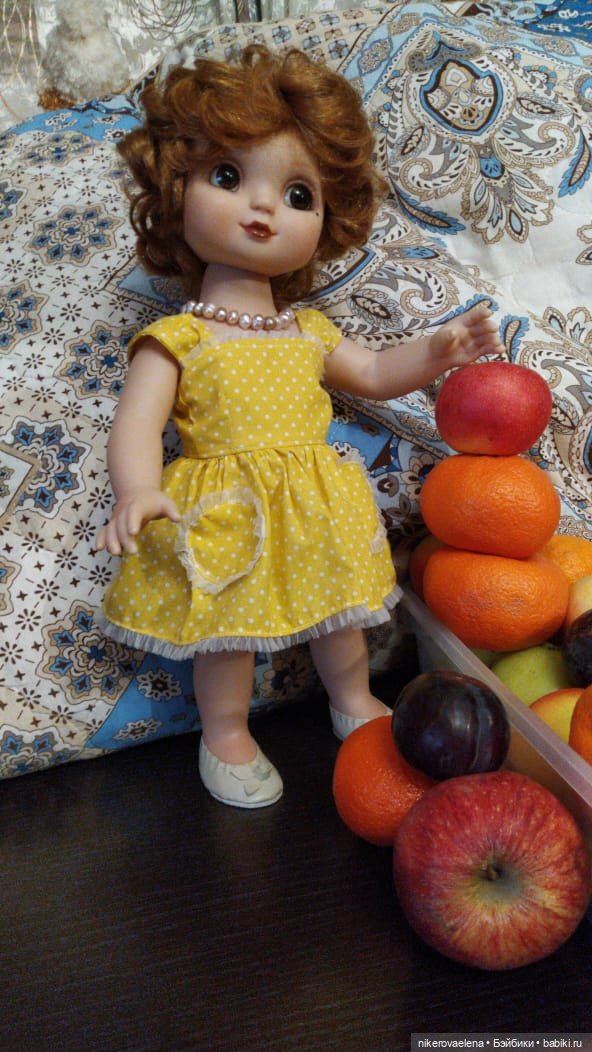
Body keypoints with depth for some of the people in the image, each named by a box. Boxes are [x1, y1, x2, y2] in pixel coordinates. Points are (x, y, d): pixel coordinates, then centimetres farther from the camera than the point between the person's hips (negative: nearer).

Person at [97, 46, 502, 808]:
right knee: (228, 630, 8)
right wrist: (137, 492, -40)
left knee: (339, 614, 19)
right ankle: (226, 735, 32)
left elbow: (374, 374, 21)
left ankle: (353, 699, 45)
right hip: (224, 520, -5)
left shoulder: (308, 332, 8)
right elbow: (137, 425, -20)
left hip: (317, 514, 6)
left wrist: (438, 350, 6)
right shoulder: (176, 339, -10)